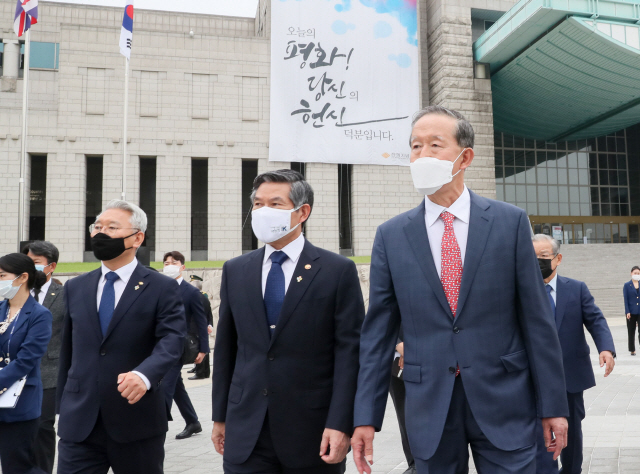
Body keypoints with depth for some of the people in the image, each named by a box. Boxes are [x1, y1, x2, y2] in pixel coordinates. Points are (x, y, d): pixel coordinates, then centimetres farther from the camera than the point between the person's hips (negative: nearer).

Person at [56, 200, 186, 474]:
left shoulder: (161, 288, -3)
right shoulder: (75, 288, 11)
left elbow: (172, 339, -16)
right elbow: (68, 350, 15)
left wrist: (144, 374, -35)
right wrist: (63, 407, 15)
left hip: (137, 422, -3)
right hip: (78, 423, 3)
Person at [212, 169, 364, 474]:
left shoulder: (338, 271, -5)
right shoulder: (235, 270, 7)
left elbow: (349, 352, -8)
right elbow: (225, 348, 10)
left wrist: (340, 425, -13)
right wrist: (220, 416, 10)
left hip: (312, 431, -2)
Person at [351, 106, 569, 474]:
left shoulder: (510, 222, -2)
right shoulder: (391, 236, 0)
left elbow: (538, 319, -1)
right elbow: (379, 331, 1)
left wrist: (554, 404, -1)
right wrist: (366, 416, -1)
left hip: (503, 403, -1)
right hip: (429, 408, 1)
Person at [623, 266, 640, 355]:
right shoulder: (627, 285, 1)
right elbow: (625, 299, -2)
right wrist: (627, 312, -10)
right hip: (632, 312, -1)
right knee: (631, 332, 8)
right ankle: (632, 350, 17)